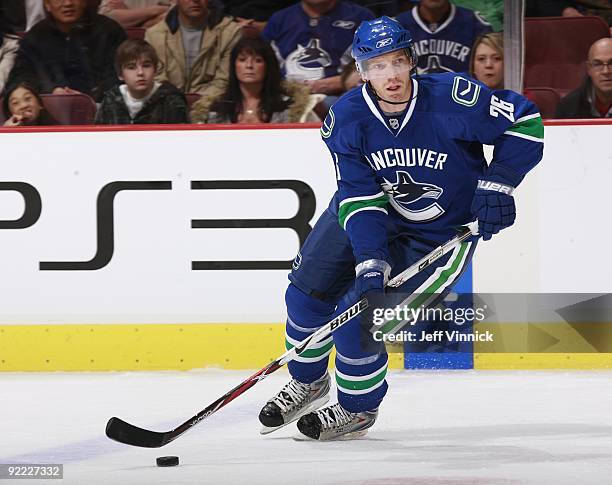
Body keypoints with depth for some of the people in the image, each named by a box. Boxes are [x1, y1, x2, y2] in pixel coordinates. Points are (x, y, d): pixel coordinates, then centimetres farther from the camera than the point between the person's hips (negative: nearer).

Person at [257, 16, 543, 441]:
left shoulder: (452, 99, -28)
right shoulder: (346, 119, -18)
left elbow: (525, 120, -17)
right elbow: (359, 199, -20)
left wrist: (497, 183, -23)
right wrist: (371, 263, -31)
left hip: (442, 235, -4)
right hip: (371, 214, 4)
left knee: (358, 319, -14)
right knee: (308, 289, 4)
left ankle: (357, 410, 14)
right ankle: (307, 384, 33)